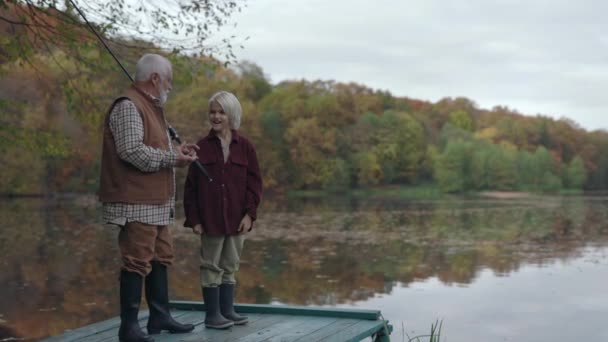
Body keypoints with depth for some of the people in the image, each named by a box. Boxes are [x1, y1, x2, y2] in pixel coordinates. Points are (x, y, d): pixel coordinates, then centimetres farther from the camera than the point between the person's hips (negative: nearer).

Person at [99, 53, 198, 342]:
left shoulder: (150, 106, 20)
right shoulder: (128, 106, -13)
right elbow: (131, 151, -23)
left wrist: (176, 151, 8)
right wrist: (172, 158, -17)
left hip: (156, 201, 11)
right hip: (137, 202, -11)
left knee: (160, 258, 16)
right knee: (137, 262, -7)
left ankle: (160, 317, 26)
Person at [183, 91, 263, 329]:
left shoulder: (245, 147, 3)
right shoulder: (202, 147, -1)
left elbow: (254, 183, 3)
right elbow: (190, 186, 0)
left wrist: (249, 213, -6)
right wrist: (193, 218, -5)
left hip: (237, 219, 2)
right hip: (210, 219, -2)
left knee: (230, 266, 11)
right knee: (212, 266, 3)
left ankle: (227, 310, 21)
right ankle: (212, 314, 10)